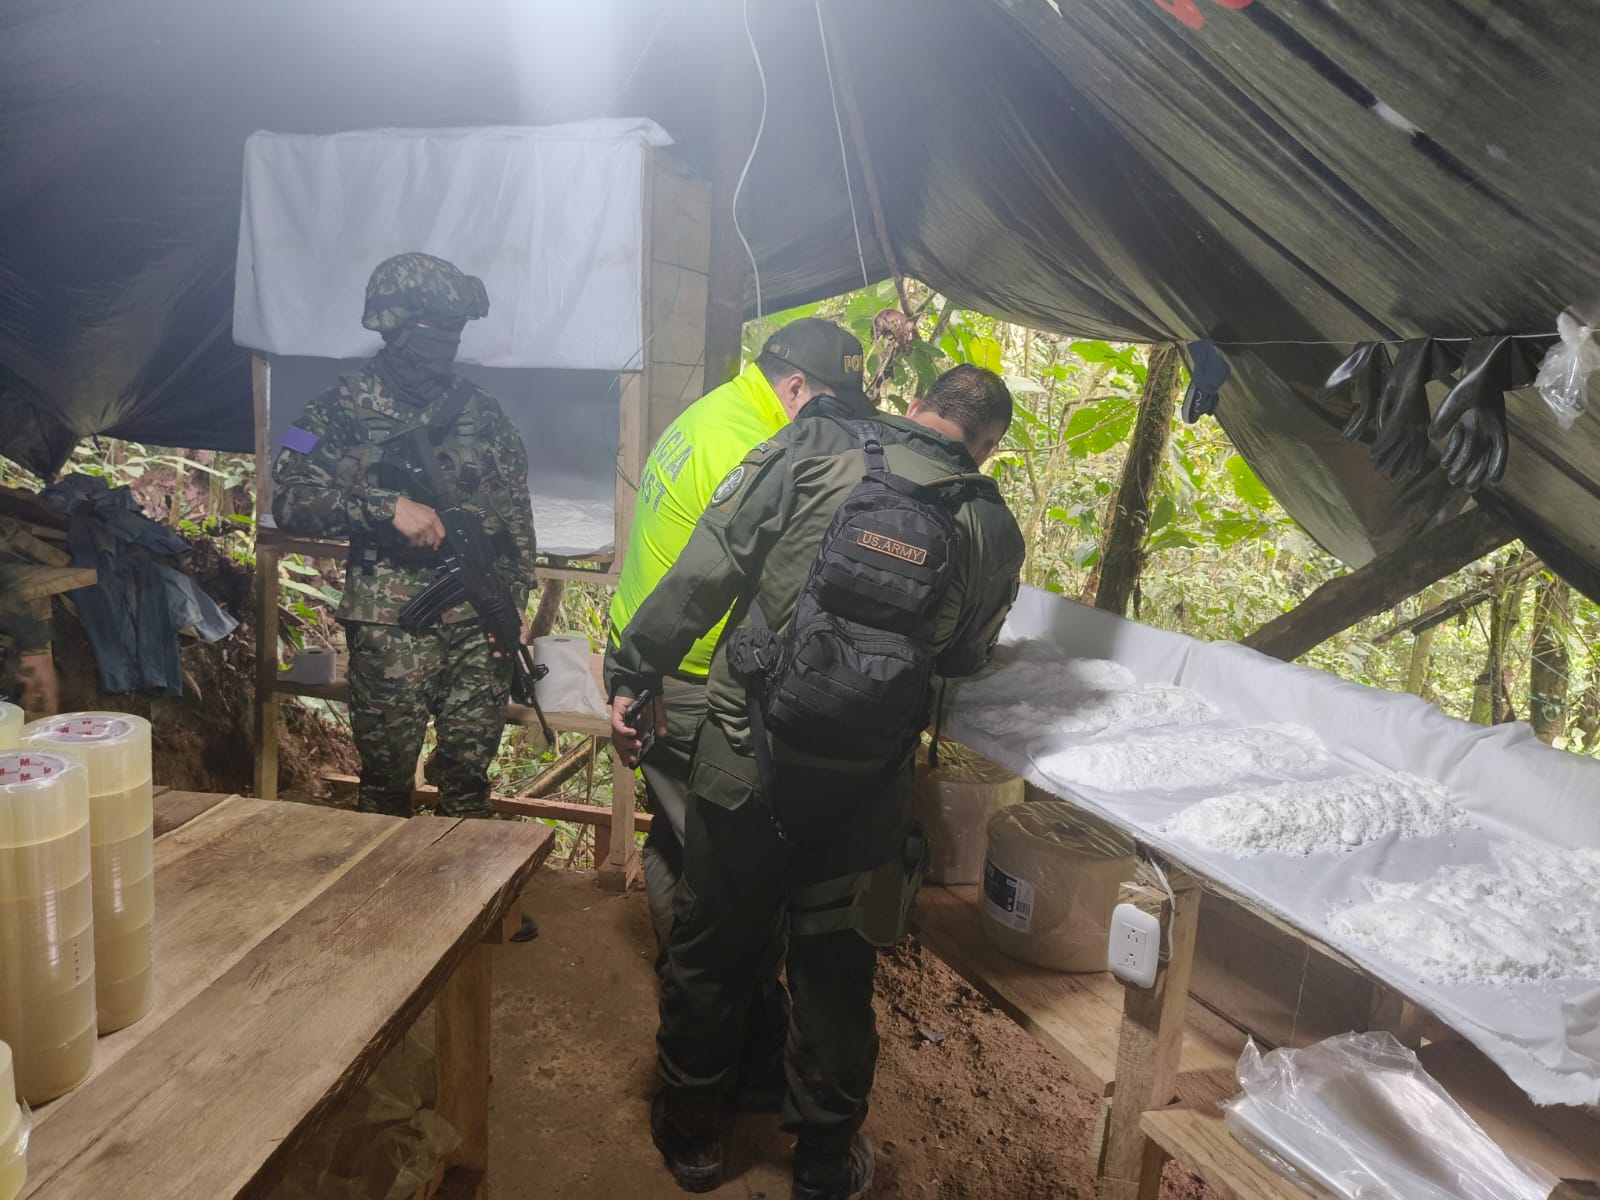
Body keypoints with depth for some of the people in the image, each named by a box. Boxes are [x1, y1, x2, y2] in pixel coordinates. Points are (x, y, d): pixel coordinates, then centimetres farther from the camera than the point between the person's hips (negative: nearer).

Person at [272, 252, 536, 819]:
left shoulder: (482, 412, 9)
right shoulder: (344, 408, 0)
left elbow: (515, 513, 11)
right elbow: (289, 499, -9)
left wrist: (516, 600, 3)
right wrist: (388, 506, -20)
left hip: (480, 623, 2)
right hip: (389, 625, -2)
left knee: (469, 772, 10)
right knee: (386, 777, 8)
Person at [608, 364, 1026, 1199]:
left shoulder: (809, 449, -7)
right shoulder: (991, 526, -1)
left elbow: (703, 573, -12)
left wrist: (632, 676, -5)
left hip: (744, 762, -1)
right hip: (863, 787, 1)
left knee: (711, 948, 18)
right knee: (836, 971, 19)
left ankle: (687, 1131, 39)